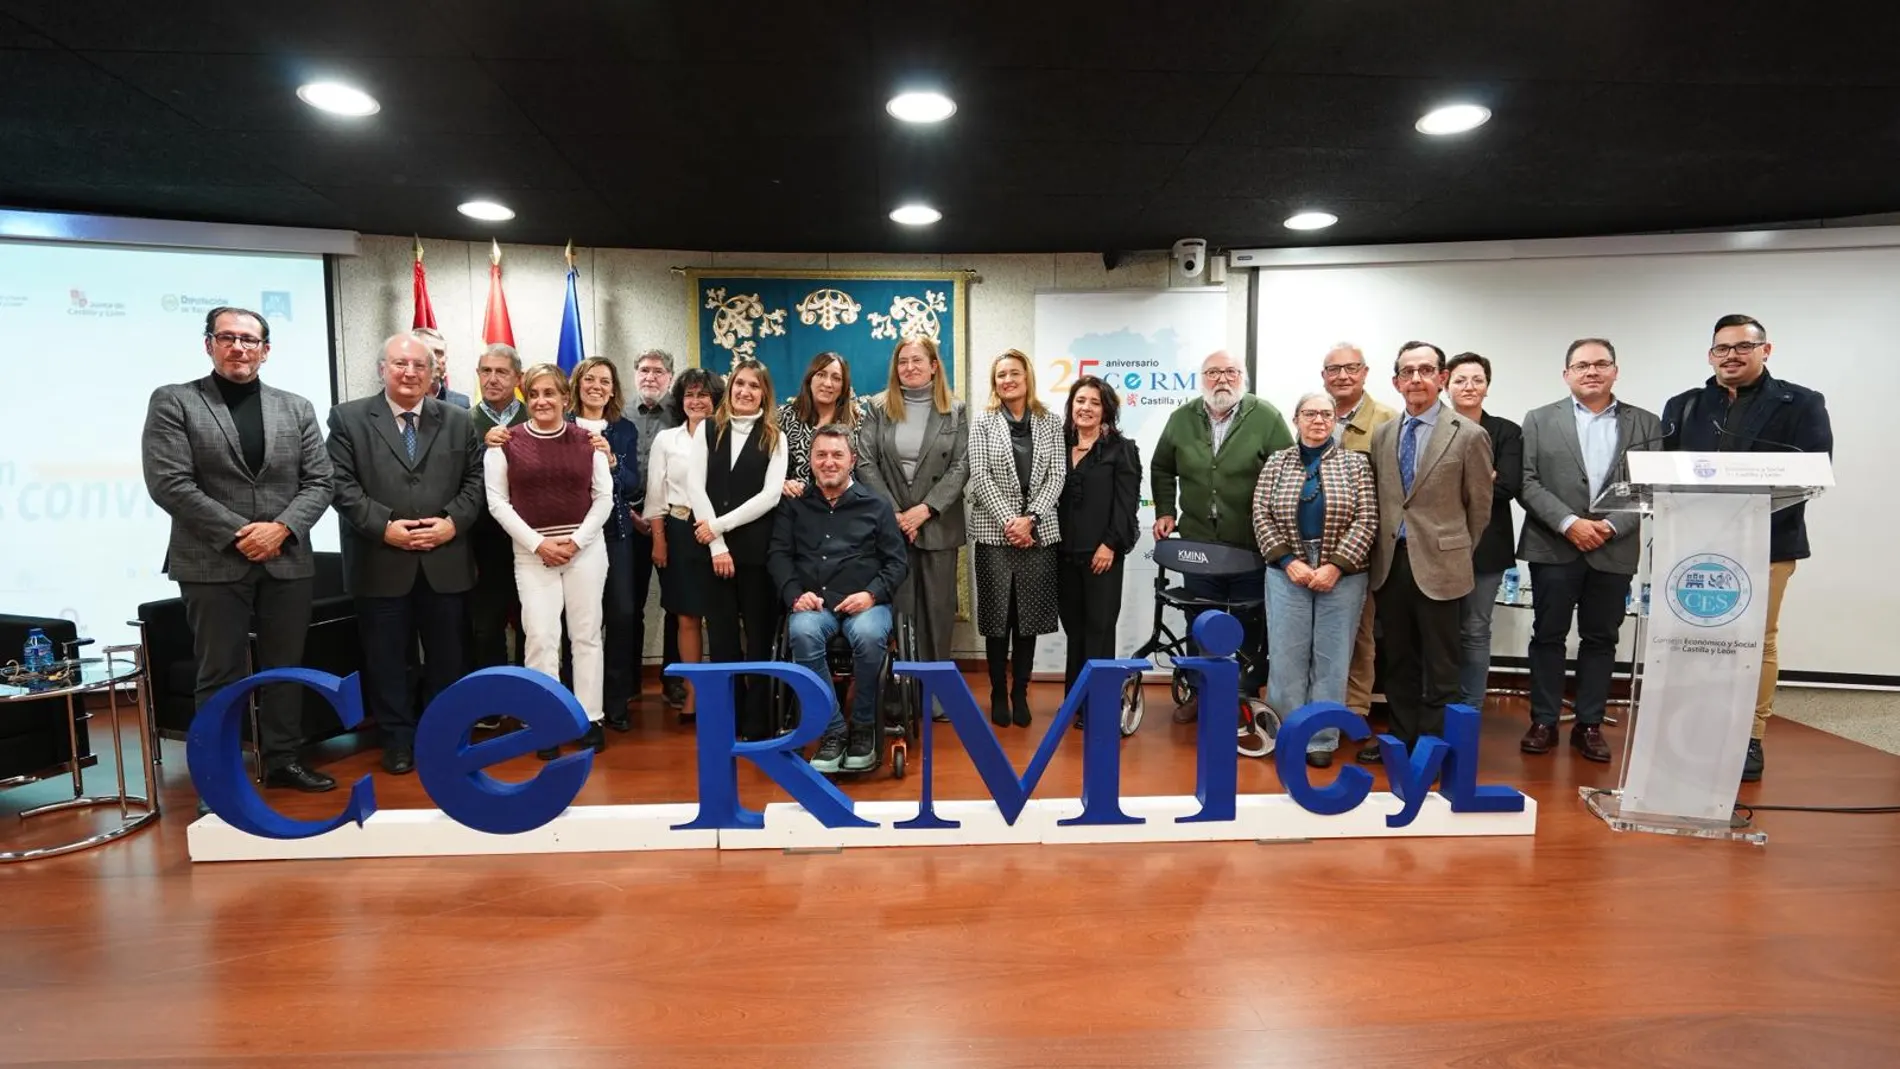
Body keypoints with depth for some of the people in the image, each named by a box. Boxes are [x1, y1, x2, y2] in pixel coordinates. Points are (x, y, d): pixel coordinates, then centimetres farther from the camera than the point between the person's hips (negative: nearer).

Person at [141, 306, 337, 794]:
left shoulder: (296, 408, 10)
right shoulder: (173, 402, 0)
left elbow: (319, 482, 5)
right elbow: (168, 484, -8)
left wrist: (281, 527, -11)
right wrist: (239, 533, -13)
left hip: (288, 562, 3)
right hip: (213, 564, -3)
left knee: (285, 670, 10)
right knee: (219, 677, 4)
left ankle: (283, 760, 23)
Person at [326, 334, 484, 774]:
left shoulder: (458, 420, 9)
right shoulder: (348, 417, 2)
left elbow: (474, 480, 6)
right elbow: (342, 484, -4)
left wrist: (453, 522, -10)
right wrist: (383, 526, -15)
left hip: (445, 561, 2)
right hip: (381, 563, -2)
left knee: (446, 655, 11)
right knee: (387, 659, 7)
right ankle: (398, 740, 20)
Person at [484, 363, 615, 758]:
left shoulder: (587, 439, 4)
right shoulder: (506, 442, 2)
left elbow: (604, 498, 3)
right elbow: (498, 502, -1)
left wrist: (576, 540, -7)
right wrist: (538, 543, -9)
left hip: (586, 547, 1)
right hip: (531, 552, -1)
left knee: (586, 634, 6)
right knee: (540, 637, -4)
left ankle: (590, 719, 15)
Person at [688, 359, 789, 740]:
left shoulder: (774, 437, 5)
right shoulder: (707, 429, 8)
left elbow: (770, 494, -5)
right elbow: (695, 487, -1)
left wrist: (719, 525, -12)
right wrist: (718, 546, -9)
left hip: (757, 546, -1)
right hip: (713, 547, 1)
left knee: (759, 636, 2)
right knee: (722, 636, 7)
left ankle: (758, 725, 11)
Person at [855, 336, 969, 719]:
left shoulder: (955, 410, 5)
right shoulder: (877, 407, 6)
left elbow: (960, 467, -2)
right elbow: (865, 464, -1)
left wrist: (925, 509, -13)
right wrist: (894, 513, -10)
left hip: (937, 525, 0)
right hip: (889, 525, 0)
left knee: (937, 609, 5)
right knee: (897, 609, 0)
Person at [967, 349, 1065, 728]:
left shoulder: (1050, 422, 6)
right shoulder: (983, 423, 3)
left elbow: (1057, 475, 0)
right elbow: (980, 476, -4)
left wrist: (1030, 519, -12)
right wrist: (1008, 520, -14)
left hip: (1039, 532, 1)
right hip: (995, 532, -1)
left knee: (1029, 615, 6)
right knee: (998, 615, 4)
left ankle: (1020, 693, 17)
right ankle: (998, 694, 15)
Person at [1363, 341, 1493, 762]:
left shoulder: (1469, 435, -5)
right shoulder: (1382, 435, 8)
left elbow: (1479, 507, 1)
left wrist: (1456, 555, 6)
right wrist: (1383, 551, 10)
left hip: (1437, 565, -4)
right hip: (1389, 563, 4)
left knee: (1439, 665, 5)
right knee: (1398, 660, 14)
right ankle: (1401, 736, 26)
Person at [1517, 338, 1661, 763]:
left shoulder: (1646, 424, 7)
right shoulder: (1539, 420, 4)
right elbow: (1526, 482, -3)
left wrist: (1611, 526, -12)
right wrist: (1568, 522, -14)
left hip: (1614, 550, 1)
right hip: (1554, 548, -1)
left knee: (1600, 639, 8)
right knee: (1548, 636, 4)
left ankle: (1589, 725, 17)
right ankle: (1544, 722, 13)